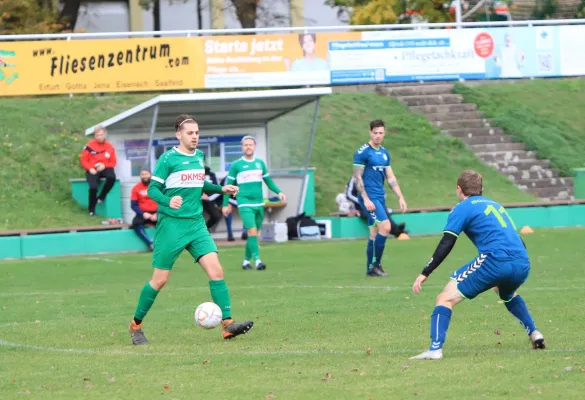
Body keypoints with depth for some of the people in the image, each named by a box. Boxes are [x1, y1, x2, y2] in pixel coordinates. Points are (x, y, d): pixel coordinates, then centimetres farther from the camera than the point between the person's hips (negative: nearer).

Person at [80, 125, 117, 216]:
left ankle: (101, 197, -12)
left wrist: (104, 165, -12)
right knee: (93, 187, -29)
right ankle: (92, 209, -6)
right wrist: (90, 168, -16)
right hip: (93, 170, -2)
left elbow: (113, 162, 8)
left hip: (104, 168, 2)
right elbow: (83, 160, 0)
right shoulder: (90, 146, -3)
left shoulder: (110, 147, 3)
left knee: (112, 177, -34)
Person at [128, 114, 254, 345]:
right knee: (160, 279, 0)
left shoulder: (199, 157, 12)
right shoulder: (168, 158, -8)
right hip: (171, 224, -6)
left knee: (215, 270, -11)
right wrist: (168, 201, -30)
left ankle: (227, 325, -14)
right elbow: (152, 189, -10)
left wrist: (221, 189, 14)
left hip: (196, 224, 6)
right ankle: (136, 325, 18)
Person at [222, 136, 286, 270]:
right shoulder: (236, 165, -1)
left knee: (253, 233, 10)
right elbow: (229, 185, 3)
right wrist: (226, 204, 2)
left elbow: (268, 180, 18)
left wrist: (279, 192, 2)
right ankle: (257, 260, -25)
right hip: (245, 204, -5)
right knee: (252, 231, -19)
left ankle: (246, 261, 22)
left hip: (259, 204, 5)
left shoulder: (260, 163, 10)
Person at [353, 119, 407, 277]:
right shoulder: (363, 152, -8)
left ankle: (371, 269, 13)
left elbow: (390, 177, 18)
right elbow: (357, 177, -10)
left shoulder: (384, 153, 14)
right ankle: (375, 264, -10)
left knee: (375, 234, 8)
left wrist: (400, 197, 12)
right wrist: (365, 199, -17)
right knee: (385, 227, -18)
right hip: (369, 197, -7)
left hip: (380, 197, 7)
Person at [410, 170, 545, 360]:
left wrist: (425, 274, -1)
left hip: (496, 260, -7)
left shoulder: (462, 208, 11)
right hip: (523, 265, 7)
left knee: (446, 298, -3)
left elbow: (445, 245, -1)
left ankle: (435, 348, -18)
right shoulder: (496, 206, 31)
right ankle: (534, 334, 29)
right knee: (508, 295, 40)